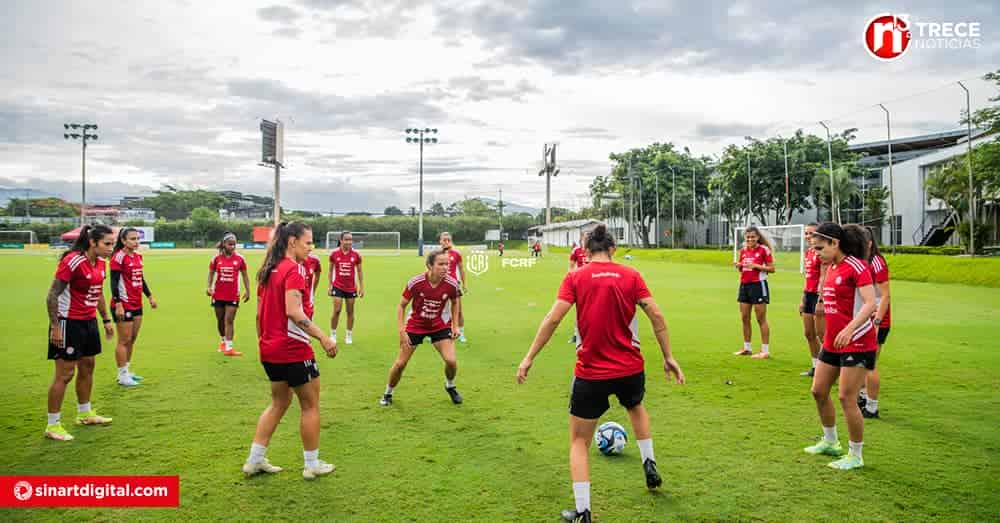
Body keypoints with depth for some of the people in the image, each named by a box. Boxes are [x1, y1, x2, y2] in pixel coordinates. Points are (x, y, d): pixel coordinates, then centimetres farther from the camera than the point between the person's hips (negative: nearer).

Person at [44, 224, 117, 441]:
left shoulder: (100, 262, 3)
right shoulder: (72, 261, -22)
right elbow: (52, 295, -20)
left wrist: (106, 320, 18)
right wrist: (55, 326, -21)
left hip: (89, 322, 8)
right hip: (68, 323, -8)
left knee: (87, 367, 17)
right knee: (65, 373, -3)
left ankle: (85, 413, 33)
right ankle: (52, 425, 8)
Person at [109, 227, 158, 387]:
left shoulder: (138, 256, 11)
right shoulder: (119, 257, -13)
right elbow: (114, 282, -16)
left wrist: (150, 296, 19)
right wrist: (118, 304, -21)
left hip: (137, 304, 8)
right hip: (124, 305, -8)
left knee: (132, 339, 14)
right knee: (124, 340, -2)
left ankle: (126, 371, 24)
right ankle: (122, 375, 7)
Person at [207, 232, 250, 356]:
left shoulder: (240, 258, -4)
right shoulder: (216, 258, -2)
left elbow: (244, 275, 4)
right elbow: (211, 273, 9)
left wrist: (247, 291, 0)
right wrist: (209, 287, -5)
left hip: (233, 295, -2)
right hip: (218, 294, 2)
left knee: (229, 320, -9)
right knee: (220, 320, 14)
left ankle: (228, 347, -11)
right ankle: (223, 341, 35)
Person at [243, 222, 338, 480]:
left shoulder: (268, 269, 10)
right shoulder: (294, 269, -16)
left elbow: (259, 312, 15)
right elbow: (294, 312, -25)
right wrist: (323, 337, -25)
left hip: (269, 349, 9)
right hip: (292, 349, -9)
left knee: (279, 402, 22)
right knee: (311, 405, 7)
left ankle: (255, 460, 23)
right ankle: (312, 464, 17)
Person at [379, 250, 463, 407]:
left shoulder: (451, 284, -20)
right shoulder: (415, 282, -26)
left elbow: (455, 302, 3)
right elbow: (401, 305, -11)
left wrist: (455, 325, -3)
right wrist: (402, 331, -18)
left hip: (438, 325, 1)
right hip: (415, 325, -1)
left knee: (451, 360, -12)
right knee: (400, 363, 0)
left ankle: (450, 386, 21)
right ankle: (388, 394, 27)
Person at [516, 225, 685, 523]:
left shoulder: (575, 277, -5)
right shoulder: (631, 276, 0)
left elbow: (552, 319, -12)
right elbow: (656, 316, -4)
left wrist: (529, 358, -7)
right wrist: (668, 357, 4)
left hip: (591, 372, -2)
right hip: (631, 368, 3)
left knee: (579, 442, 12)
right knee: (636, 407, 38)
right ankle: (649, 465, 39)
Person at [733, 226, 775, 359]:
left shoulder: (764, 249, -8)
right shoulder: (743, 250, 10)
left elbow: (772, 269, -9)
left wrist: (756, 266, -20)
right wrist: (739, 266, -2)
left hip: (758, 285, -6)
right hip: (744, 285, 7)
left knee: (761, 319, -2)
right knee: (744, 318, 10)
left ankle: (765, 351, 4)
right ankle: (747, 348, 21)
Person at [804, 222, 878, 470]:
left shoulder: (856, 266, -14)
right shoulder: (832, 268, 11)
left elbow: (870, 303, -24)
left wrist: (849, 329, -36)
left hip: (856, 343, -9)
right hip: (832, 342, 9)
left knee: (846, 398, -6)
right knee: (819, 392, 14)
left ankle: (855, 456, 10)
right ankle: (830, 442, 33)